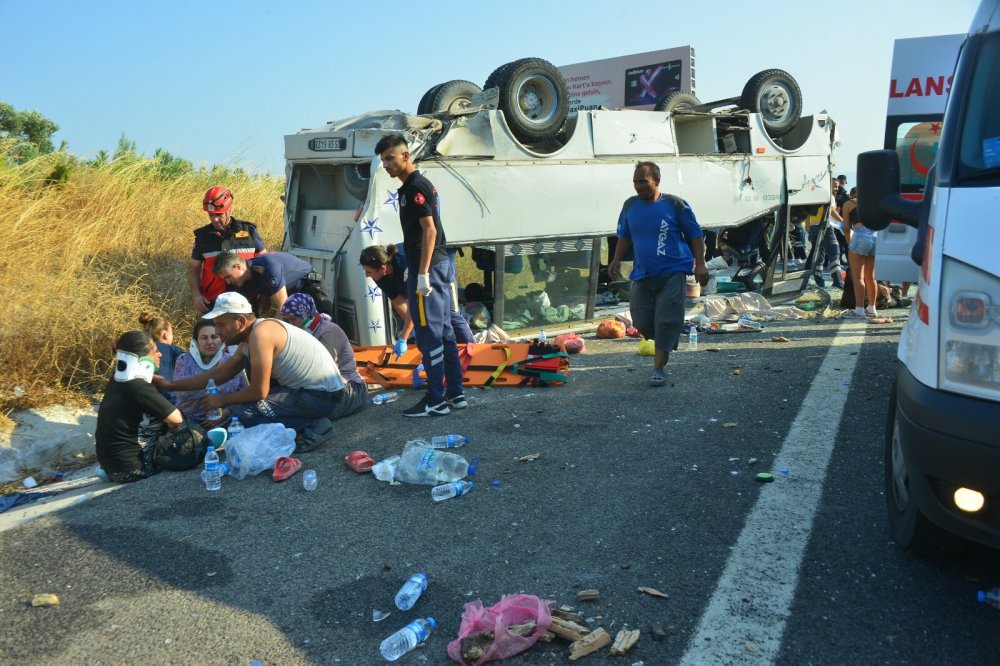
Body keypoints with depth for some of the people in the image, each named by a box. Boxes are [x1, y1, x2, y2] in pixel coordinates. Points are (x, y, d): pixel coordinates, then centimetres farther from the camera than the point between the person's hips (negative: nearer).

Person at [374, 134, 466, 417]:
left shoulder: (415, 187, -13)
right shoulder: (420, 184, 18)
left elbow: (429, 229, -20)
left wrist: (422, 273, -22)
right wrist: (412, 268, 25)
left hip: (427, 268, -10)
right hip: (440, 265, 10)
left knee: (429, 335, -7)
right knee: (444, 331, 12)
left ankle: (436, 401, -2)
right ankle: (455, 394, 18)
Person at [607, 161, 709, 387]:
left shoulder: (675, 204, -6)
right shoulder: (630, 205, 6)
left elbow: (696, 235, 1)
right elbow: (624, 236, 18)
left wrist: (700, 264, -5)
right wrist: (617, 259, 5)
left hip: (672, 273, -4)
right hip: (642, 275, 4)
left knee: (667, 321, -8)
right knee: (642, 322, 4)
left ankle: (658, 368, 0)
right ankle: (666, 342, 36)